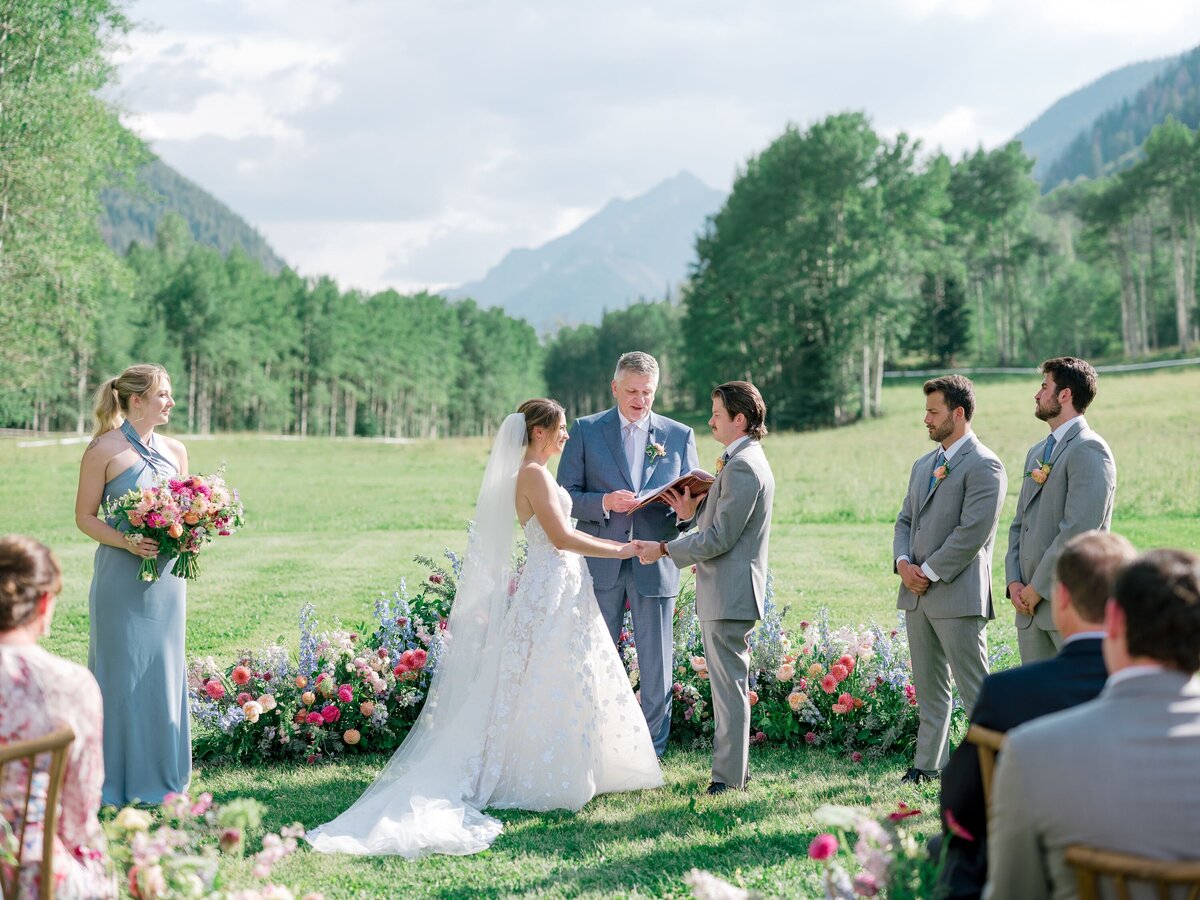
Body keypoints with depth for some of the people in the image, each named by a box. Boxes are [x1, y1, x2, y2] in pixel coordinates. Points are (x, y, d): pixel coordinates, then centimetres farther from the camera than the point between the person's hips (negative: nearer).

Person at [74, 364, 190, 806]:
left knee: (164, 672, 9)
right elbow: (85, 516, -5)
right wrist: (126, 542, -20)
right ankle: (119, 783, 9)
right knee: (122, 673, 0)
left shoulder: (175, 450, 10)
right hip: (122, 576, -5)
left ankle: (161, 778, 19)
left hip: (166, 576, 5)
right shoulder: (104, 450, -7)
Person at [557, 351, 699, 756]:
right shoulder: (585, 430, 4)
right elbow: (565, 496, 1)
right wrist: (604, 503, -18)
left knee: (656, 663, 3)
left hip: (655, 564, 1)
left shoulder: (679, 435, 8)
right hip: (600, 563, 0)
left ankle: (652, 752, 12)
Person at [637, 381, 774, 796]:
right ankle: (735, 766, 25)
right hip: (727, 593, 11)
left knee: (729, 684, -4)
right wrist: (694, 510, 4)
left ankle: (729, 774, 2)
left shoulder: (742, 467, -19)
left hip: (729, 594, -11)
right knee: (729, 683, 16)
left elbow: (720, 537, -21)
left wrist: (665, 550, -14)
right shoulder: (745, 461, 15)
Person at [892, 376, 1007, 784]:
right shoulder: (923, 465, 18)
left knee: (975, 690, -5)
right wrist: (903, 563, -1)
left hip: (957, 595, -8)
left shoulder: (984, 466, -11)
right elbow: (905, 521, 18)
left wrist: (930, 573, -14)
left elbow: (972, 533, -18)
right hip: (916, 596, 8)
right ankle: (927, 765, 20)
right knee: (929, 688, 14)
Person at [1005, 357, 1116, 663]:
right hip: (1031, 604, 9)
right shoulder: (1037, 452, 19)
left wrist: (1038, 587, -14)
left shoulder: (1089, 450, -11)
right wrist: (1014, 581, 5)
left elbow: (1079, 529, -19)